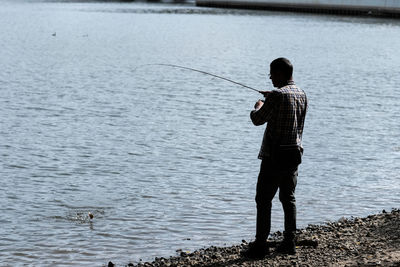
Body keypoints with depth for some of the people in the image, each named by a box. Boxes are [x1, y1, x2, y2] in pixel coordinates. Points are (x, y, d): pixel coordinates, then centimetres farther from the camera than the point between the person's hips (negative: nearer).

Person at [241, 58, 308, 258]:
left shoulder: (277, 95, -16)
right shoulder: (301, 94, 8)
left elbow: (257, 120, -12)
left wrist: (259, 106, 10)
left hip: (274, 155, -8)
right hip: (294, 153, 8)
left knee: (264, 200, -2)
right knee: (288, 198, 14)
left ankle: (260, 245, -2)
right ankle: (289, 243, 16)